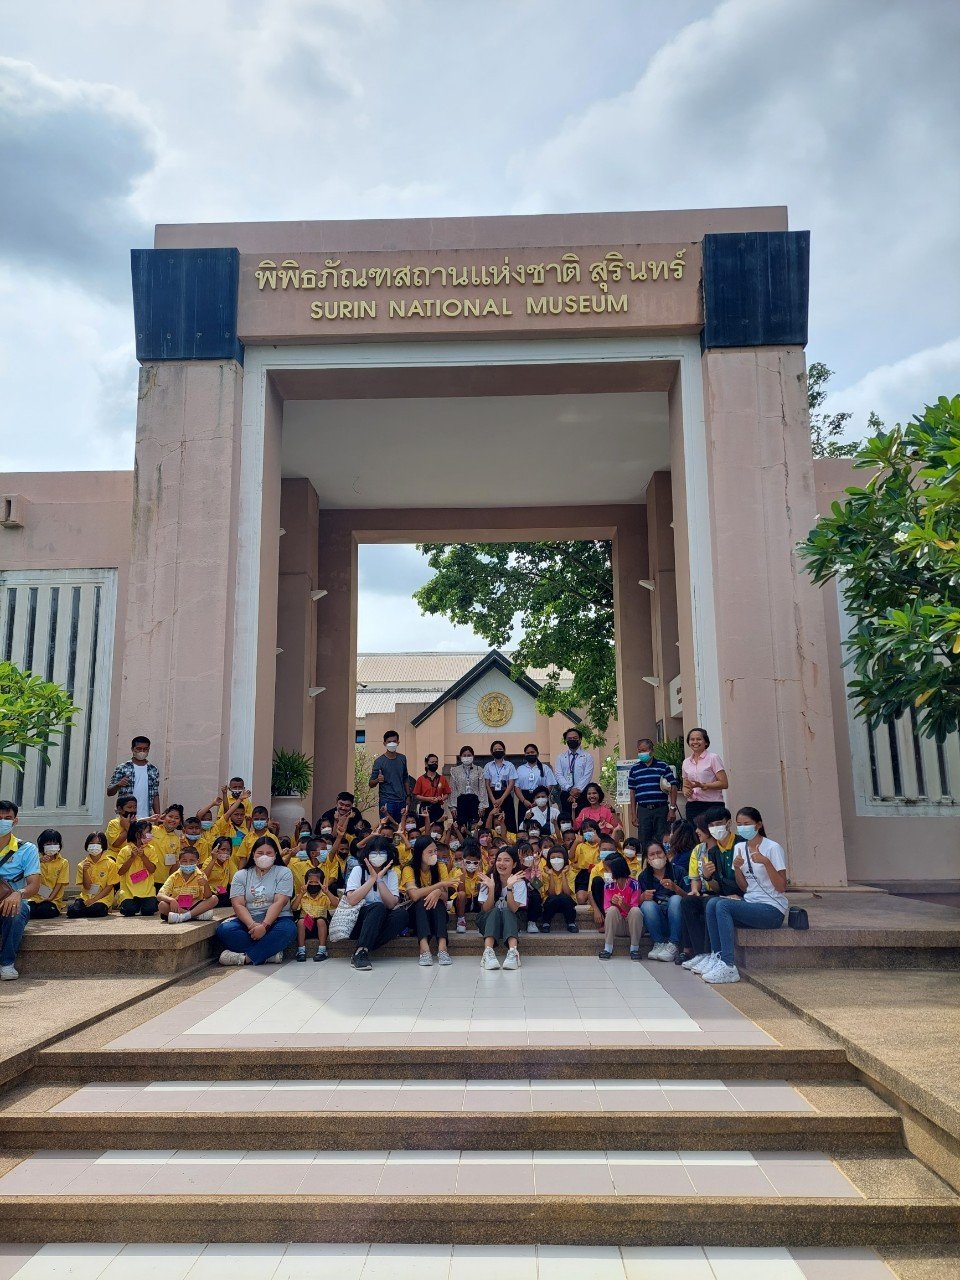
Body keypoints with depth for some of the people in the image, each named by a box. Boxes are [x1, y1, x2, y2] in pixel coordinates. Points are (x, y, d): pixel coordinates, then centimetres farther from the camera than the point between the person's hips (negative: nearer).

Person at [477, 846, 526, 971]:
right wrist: (491, 888, -29)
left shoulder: (519, 882, -9)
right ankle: (488, 952, -54)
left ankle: (513, 951, -55)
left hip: (510, 922, 0)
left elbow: (513, 909, -19)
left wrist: (510, 887, -32)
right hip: (488, 920, 0)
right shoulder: (488, 879, -8)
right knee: (496, 911, -33)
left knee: (505, 912, -33)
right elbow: (486, 909, -13)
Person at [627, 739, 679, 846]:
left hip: (661, 809, -1)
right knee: (644, 842, 3)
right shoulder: (634, 769, 9)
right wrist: (634, 813, 7)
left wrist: (672, 808, -5)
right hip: (643, 810, 2)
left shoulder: (663, 766, 3)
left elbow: (673, 787, 2)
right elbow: (632, 791, 12)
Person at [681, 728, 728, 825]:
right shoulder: (686, 762, 13)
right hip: (692, 806, 4)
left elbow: (724, 784, -8)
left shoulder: (713, 758, -2)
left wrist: (702, 785, -17)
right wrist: (686, 792, 0)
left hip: (712, 806, -4)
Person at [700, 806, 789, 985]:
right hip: (750, 903, 6)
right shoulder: (739, 847, 11)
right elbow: (744, 888, 10)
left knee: (723, 905, -27)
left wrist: (766, 862, -25)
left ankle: (728, 967, -27)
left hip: (772, 910, -6)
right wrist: (737, 868, -8)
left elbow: (781, 887, -13)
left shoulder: (772, 848, -7)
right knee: (713, 903, -21)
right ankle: (718, 958, -18)